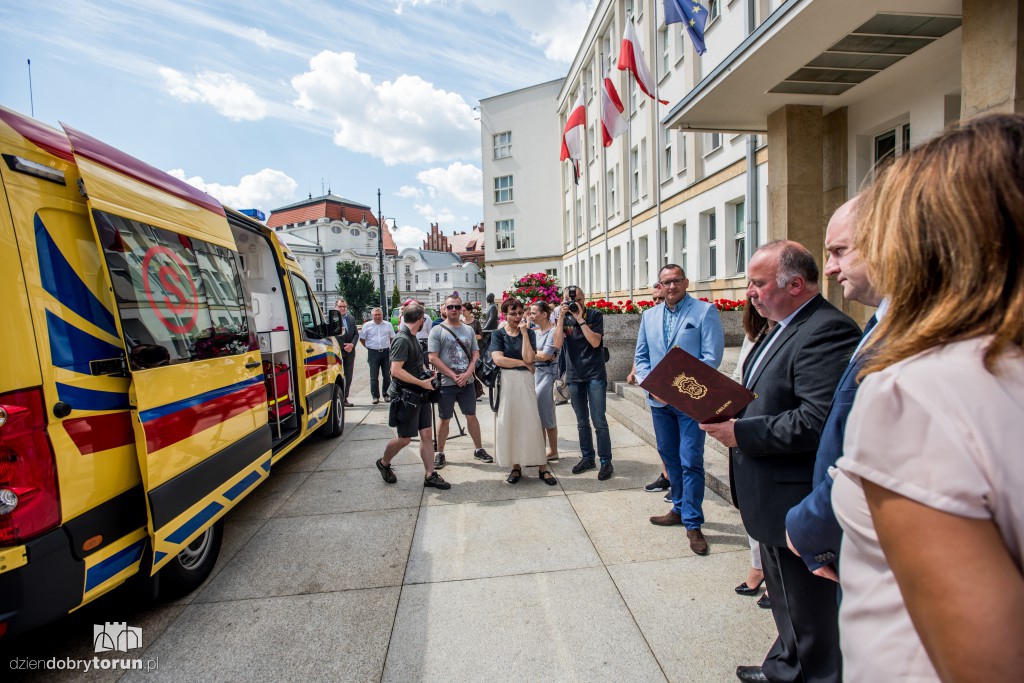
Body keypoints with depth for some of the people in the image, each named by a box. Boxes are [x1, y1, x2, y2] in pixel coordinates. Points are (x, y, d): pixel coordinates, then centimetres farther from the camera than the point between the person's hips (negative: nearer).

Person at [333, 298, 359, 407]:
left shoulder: (351, 318, 11)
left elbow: (356, 333, 10)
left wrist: (352, 344, -6)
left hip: (350, 350, 5)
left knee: (349, 375, 10)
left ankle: (345, 397, 19)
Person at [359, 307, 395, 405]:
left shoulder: (388, 325, 8)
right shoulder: (367, 325, 3)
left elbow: (392, 337, 16)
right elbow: (362, 338, 8)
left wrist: (390, 347, 7)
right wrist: (369, 347, 3)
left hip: (386, 352, 2)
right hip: (373, 353, -1)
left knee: (387, 375, 5)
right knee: (374, 376, -1)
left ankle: (386, 395, 17)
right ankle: (375, 396, 6)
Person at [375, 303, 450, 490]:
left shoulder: (412, 338, 12)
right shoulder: (402, 340, -17)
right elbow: (396, 370, -24)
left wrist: (427, 375, 8)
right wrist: (422, 382, -21)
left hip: (420, 395, 9)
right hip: (405, 396, -9)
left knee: (426, 434, 6)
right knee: (405, 438, 4)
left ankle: (429, 475, 12)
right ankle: (383, 463, 29)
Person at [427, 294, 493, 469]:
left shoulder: (469, 330, 7)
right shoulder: (437, 330, -5)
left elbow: (476, 354, 5)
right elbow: (433, 358, -11)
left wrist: (467, 374, -11)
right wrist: (453, 376, -15)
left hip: (467, 382, 3)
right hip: (446, 383, -3)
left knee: (471, 416, 13)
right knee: (444, 419, 8)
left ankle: (478, 449, 26)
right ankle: (439, 453, 22)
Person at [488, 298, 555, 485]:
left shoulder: (529, 333, 4)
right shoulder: (498, 334, 2)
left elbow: (529, 358, -11)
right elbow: (498, 359, -12)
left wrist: (524, 332, -11)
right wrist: (523, 363, -10)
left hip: (525, 381, 0)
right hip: (505, 381, 0)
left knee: (532, 422, 0)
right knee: (509, 424, 5)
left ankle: (542, 468, 7)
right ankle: (516, 466, 17)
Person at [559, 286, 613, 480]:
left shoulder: (595, 315, -3)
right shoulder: (563, 317, 4)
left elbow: (595, 342, -15)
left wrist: (580, 319, -17)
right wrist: (561, 318, -16)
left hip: (595, 374, -3)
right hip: (574, 376, 3)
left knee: (599, 421, -4)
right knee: (582, 422, 13)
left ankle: (606, 462, 7)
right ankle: (587, 457, 26)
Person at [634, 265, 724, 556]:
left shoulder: (705, 311, -5)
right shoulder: (649, 316, 10)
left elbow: (712, 357, -11)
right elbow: (640, 356, 11)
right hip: (659, 400, 5)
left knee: (691, 462, -3)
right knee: (669, 457, 16)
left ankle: (693, 524, 11)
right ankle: (680, 509, 33)